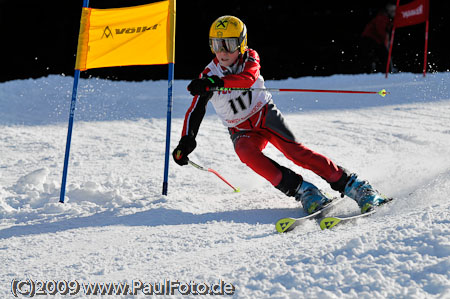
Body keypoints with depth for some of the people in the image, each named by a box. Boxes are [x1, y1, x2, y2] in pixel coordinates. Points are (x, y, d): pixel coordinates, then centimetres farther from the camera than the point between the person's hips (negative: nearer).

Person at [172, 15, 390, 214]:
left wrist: (217, 83, -51)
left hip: (265, 115, -1)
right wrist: (186, 140, -30)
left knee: (293, 149, -25)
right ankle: (302, 191, -33)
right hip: (241, 131, 1)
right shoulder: (209, 75, -7)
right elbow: (195, 111, -11)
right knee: (246, 153, -32)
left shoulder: (249, 58, -10)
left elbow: (248, 78, -33)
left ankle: (351, 184, -24)